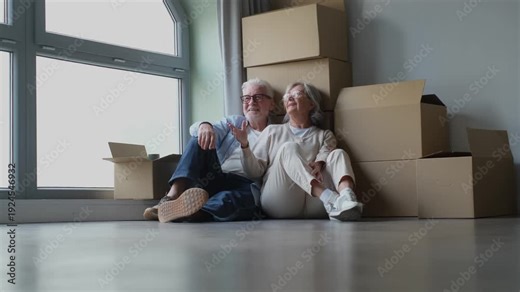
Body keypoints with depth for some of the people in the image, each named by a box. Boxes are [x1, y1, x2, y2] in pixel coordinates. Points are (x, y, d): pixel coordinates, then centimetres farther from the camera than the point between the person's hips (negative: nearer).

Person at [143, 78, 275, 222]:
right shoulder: (234, 122, 23)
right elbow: (194, 129, 7)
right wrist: (204, 126, -18)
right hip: (216, 179, 3)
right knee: (200, 139, -17)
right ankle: (173, 195, -36)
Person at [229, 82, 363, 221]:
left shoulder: (324, 135, 24)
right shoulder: (273, 131, 23)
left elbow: (324, 157, 1)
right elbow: (255, 171, 14)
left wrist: (319, 164, -23)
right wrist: (245, 145, -4)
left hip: (315, 206, 1)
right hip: (279, 204, -1)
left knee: (338, 154, -18)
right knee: (289, 148, -23)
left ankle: (347, 199, -52)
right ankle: (330, 198, -48)